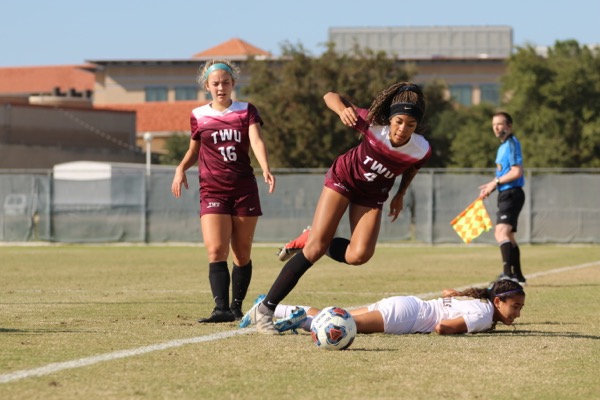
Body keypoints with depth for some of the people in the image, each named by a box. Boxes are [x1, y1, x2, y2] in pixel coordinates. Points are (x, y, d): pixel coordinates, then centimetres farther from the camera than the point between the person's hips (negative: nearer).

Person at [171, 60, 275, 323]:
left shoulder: (246, 111, 5)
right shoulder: (198, 116, 8)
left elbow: (256, 141, -11)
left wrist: (266, 169, -28)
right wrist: (181, 168, 2)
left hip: (244, 189, 0)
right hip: (212, 190, 0)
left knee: (242, 253, 5)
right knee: (216, 250, -16)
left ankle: (236, 307, 17)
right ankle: (221, 308, -23)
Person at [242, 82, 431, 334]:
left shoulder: (421, 150, -23)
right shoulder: (373, 125, -29)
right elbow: (331, 96, -21)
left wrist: (400, 195, 10)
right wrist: (343, 110, -40)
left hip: (372, 195, 3)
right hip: (343, 179, -3)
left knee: (359, 255, -19)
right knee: (315, 248, -13)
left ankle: (316, 242, 15)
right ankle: (265, 309, -9)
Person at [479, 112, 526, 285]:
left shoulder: (512, 144, -11)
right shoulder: (503, 146, 18)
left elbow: (516, 172, -20)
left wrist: (495, 182, -15)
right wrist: (492, 186, 10)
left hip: (512, 194, -11)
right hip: (505, 195, 11)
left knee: (501, 231, -25)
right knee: (508, 236, 18)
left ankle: (508, 272, -36)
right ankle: (518, 277, 28)